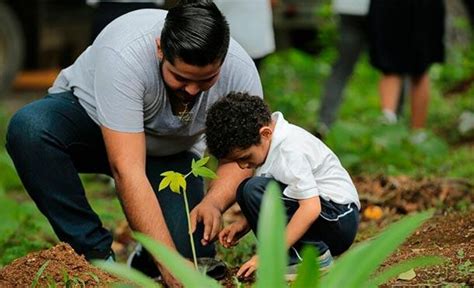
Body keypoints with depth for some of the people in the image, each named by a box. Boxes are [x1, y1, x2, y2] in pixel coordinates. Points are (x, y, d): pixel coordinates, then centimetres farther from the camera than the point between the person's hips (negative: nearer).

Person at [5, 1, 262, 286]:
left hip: (170, 150, 2)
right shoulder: (123, 56, -39)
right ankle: (95, 253, -22)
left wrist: (214, 202, -38)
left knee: (194, 254, -22)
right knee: (29, 127, -36)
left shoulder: (241, 71, -26)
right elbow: (127, 171, -42)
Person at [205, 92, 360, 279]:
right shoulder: (270, 142, 4)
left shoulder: (291, 150, -22)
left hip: (339, 218, -10)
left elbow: (311, 208, -29)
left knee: (253, 190, -22)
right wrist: (244, 224, -6)